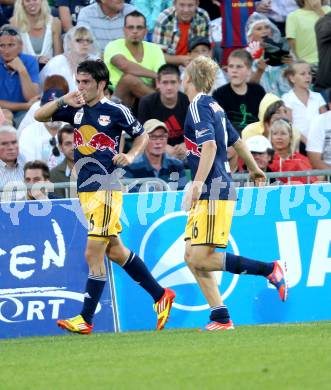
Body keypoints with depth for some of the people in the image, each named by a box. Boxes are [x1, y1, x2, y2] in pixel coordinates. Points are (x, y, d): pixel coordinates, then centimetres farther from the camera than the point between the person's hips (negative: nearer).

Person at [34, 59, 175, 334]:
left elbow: (142, 135, 7)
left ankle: (86, 320, -6)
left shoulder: (116, 111, -6)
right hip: (85, 189, 7)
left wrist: (131, 155, -11)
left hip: (106, 189, -7)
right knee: (115, 251, 14)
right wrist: (62, 102, -9)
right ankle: (160, 295, 28)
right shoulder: (76, 109, 9)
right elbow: (39, 116, 7)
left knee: (93, 254, -9)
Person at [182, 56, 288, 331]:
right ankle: (221, 317, 5)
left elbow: (210, 146, -24)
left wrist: (197, 184, -30)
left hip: (214, 193, -10)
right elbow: (236, 142, 27)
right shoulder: (214, 107, 16)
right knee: (192, 257, 7)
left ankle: (270, 270, -10)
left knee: (201, 258, -13)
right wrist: (255, 169, 43)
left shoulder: (199, 106, -11)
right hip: (211, 193, 10)